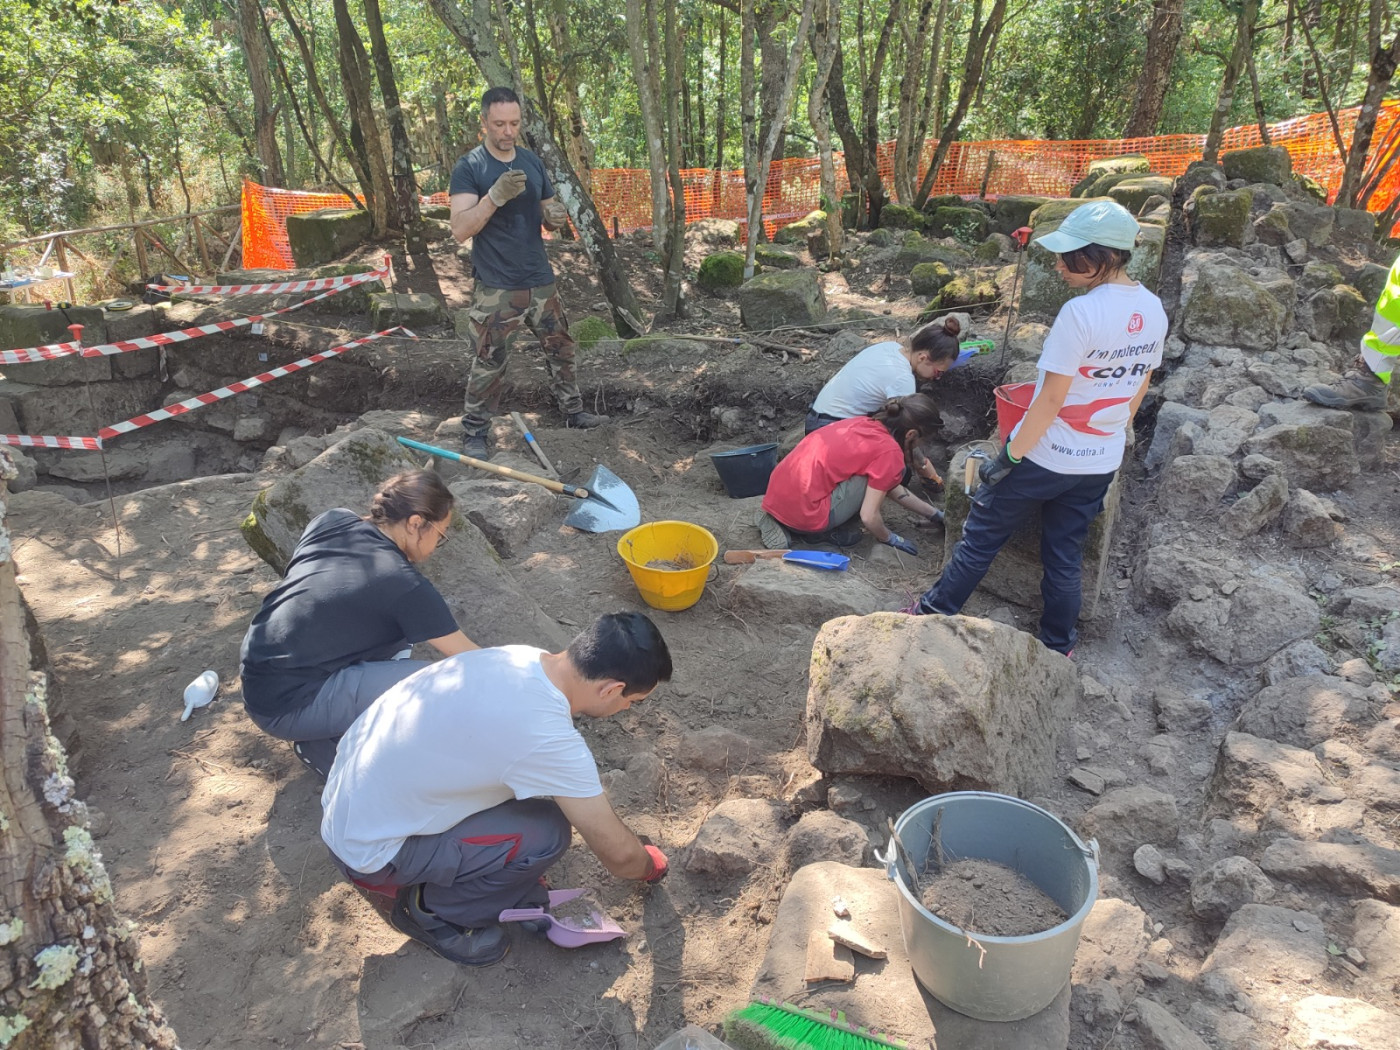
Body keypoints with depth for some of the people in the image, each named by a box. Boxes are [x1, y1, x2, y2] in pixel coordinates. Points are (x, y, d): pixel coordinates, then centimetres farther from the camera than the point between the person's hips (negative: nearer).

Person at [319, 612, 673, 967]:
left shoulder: (520, 657, -8)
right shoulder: (548, 738, -30)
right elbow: (617, 853, -15)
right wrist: (650, 865, 7)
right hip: (368, 851, -8)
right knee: (546, 832, -16)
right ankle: (430, 910, 5)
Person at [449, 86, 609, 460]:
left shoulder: (532, 162, 10)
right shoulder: (468, 168, -7)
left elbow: (548, 213, 19)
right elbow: (460, 230, -16)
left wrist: (556, 217, -7)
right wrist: (496, 196, -29)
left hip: (540, 282, 6)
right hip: (495, 289, -5)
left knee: (561, 350, 14)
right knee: (488, 364, -2)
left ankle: (574, 411, 29)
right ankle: (475, 433, 9)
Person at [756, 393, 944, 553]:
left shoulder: (865, 424, 16)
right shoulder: (890, 452, -9)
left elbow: (891, 487, 26)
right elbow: (869, 517, -10)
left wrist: (935, 514, 32)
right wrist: (890, 538, 11)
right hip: (804, 514, -8)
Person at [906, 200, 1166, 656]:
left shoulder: (1081, 313, -24)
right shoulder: (1153, 311, 0)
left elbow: (1051, 400, -22)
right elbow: (1138, 388, 11)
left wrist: (1010, 456, -13)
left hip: (1045, 456, -6)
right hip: (1100, 464, 7)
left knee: (982, 535, 12)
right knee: (1065, 555, 19)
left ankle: (936, 610, 27)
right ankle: (1057, 646, 31)